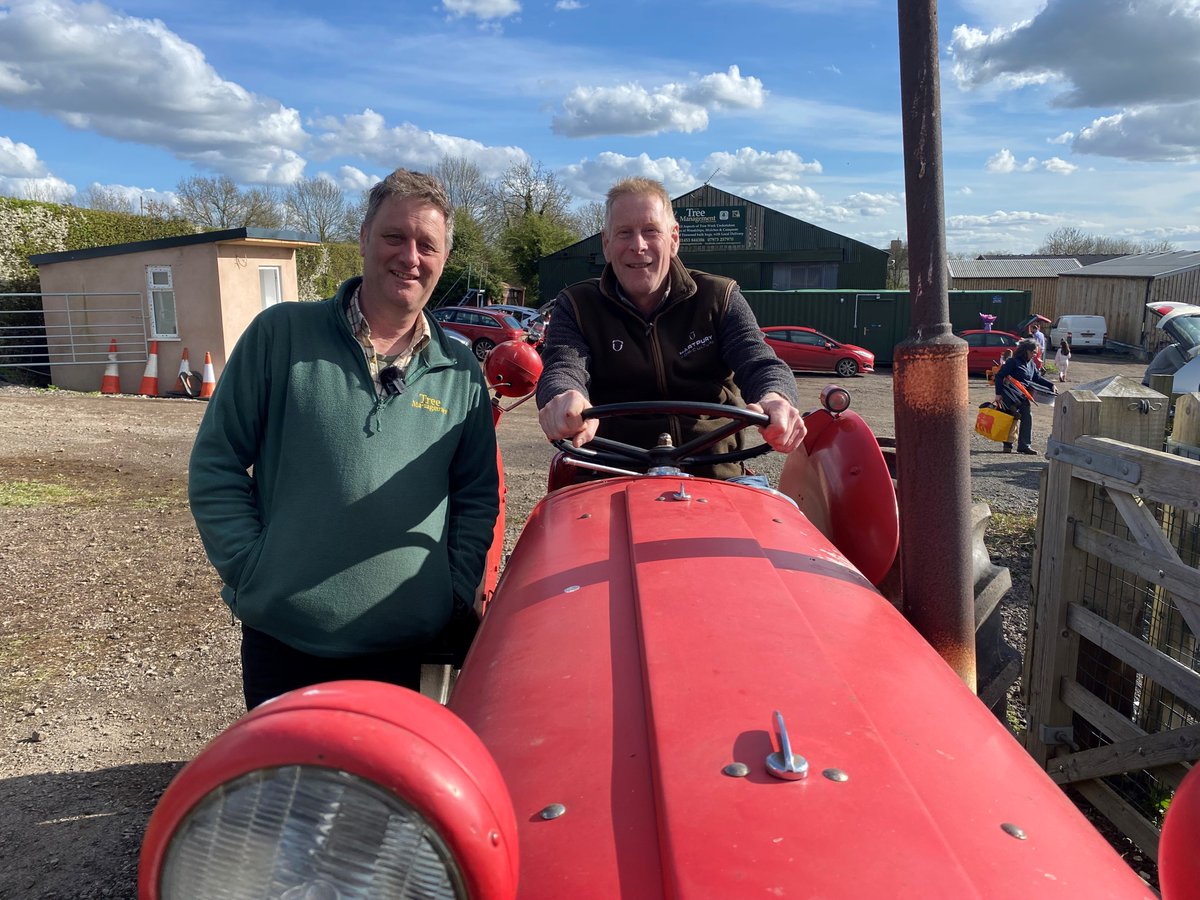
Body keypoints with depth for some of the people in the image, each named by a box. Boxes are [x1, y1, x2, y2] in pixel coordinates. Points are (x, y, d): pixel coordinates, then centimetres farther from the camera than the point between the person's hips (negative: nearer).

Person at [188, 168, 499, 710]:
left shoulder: (462, 374, 4)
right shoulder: (281, 334, -3)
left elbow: (478, 497, 9)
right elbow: (215, 464, 0)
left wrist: (455, 595, -1)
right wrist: (252, 573, -6)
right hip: (282, 644, -1)